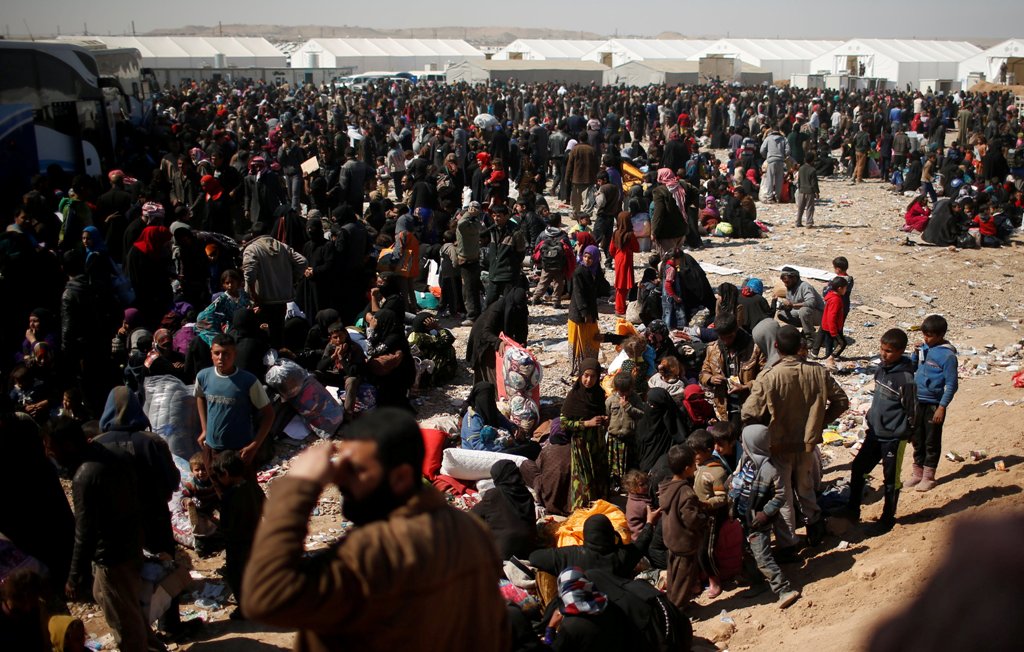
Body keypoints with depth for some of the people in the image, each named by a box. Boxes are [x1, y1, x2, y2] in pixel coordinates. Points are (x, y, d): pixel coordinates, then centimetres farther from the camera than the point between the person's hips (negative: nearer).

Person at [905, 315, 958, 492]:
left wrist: (942, 407, -15)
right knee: (917, 439, 15)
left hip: (933, 404, -6)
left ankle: (928, 477, 18)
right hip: (917, 401, 6)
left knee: (931, 442, 7)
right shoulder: (923, 348, 3)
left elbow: (951, 384, -13)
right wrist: (916, 353, -5)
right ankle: (917, 473, 28)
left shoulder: (947, 355, -14)